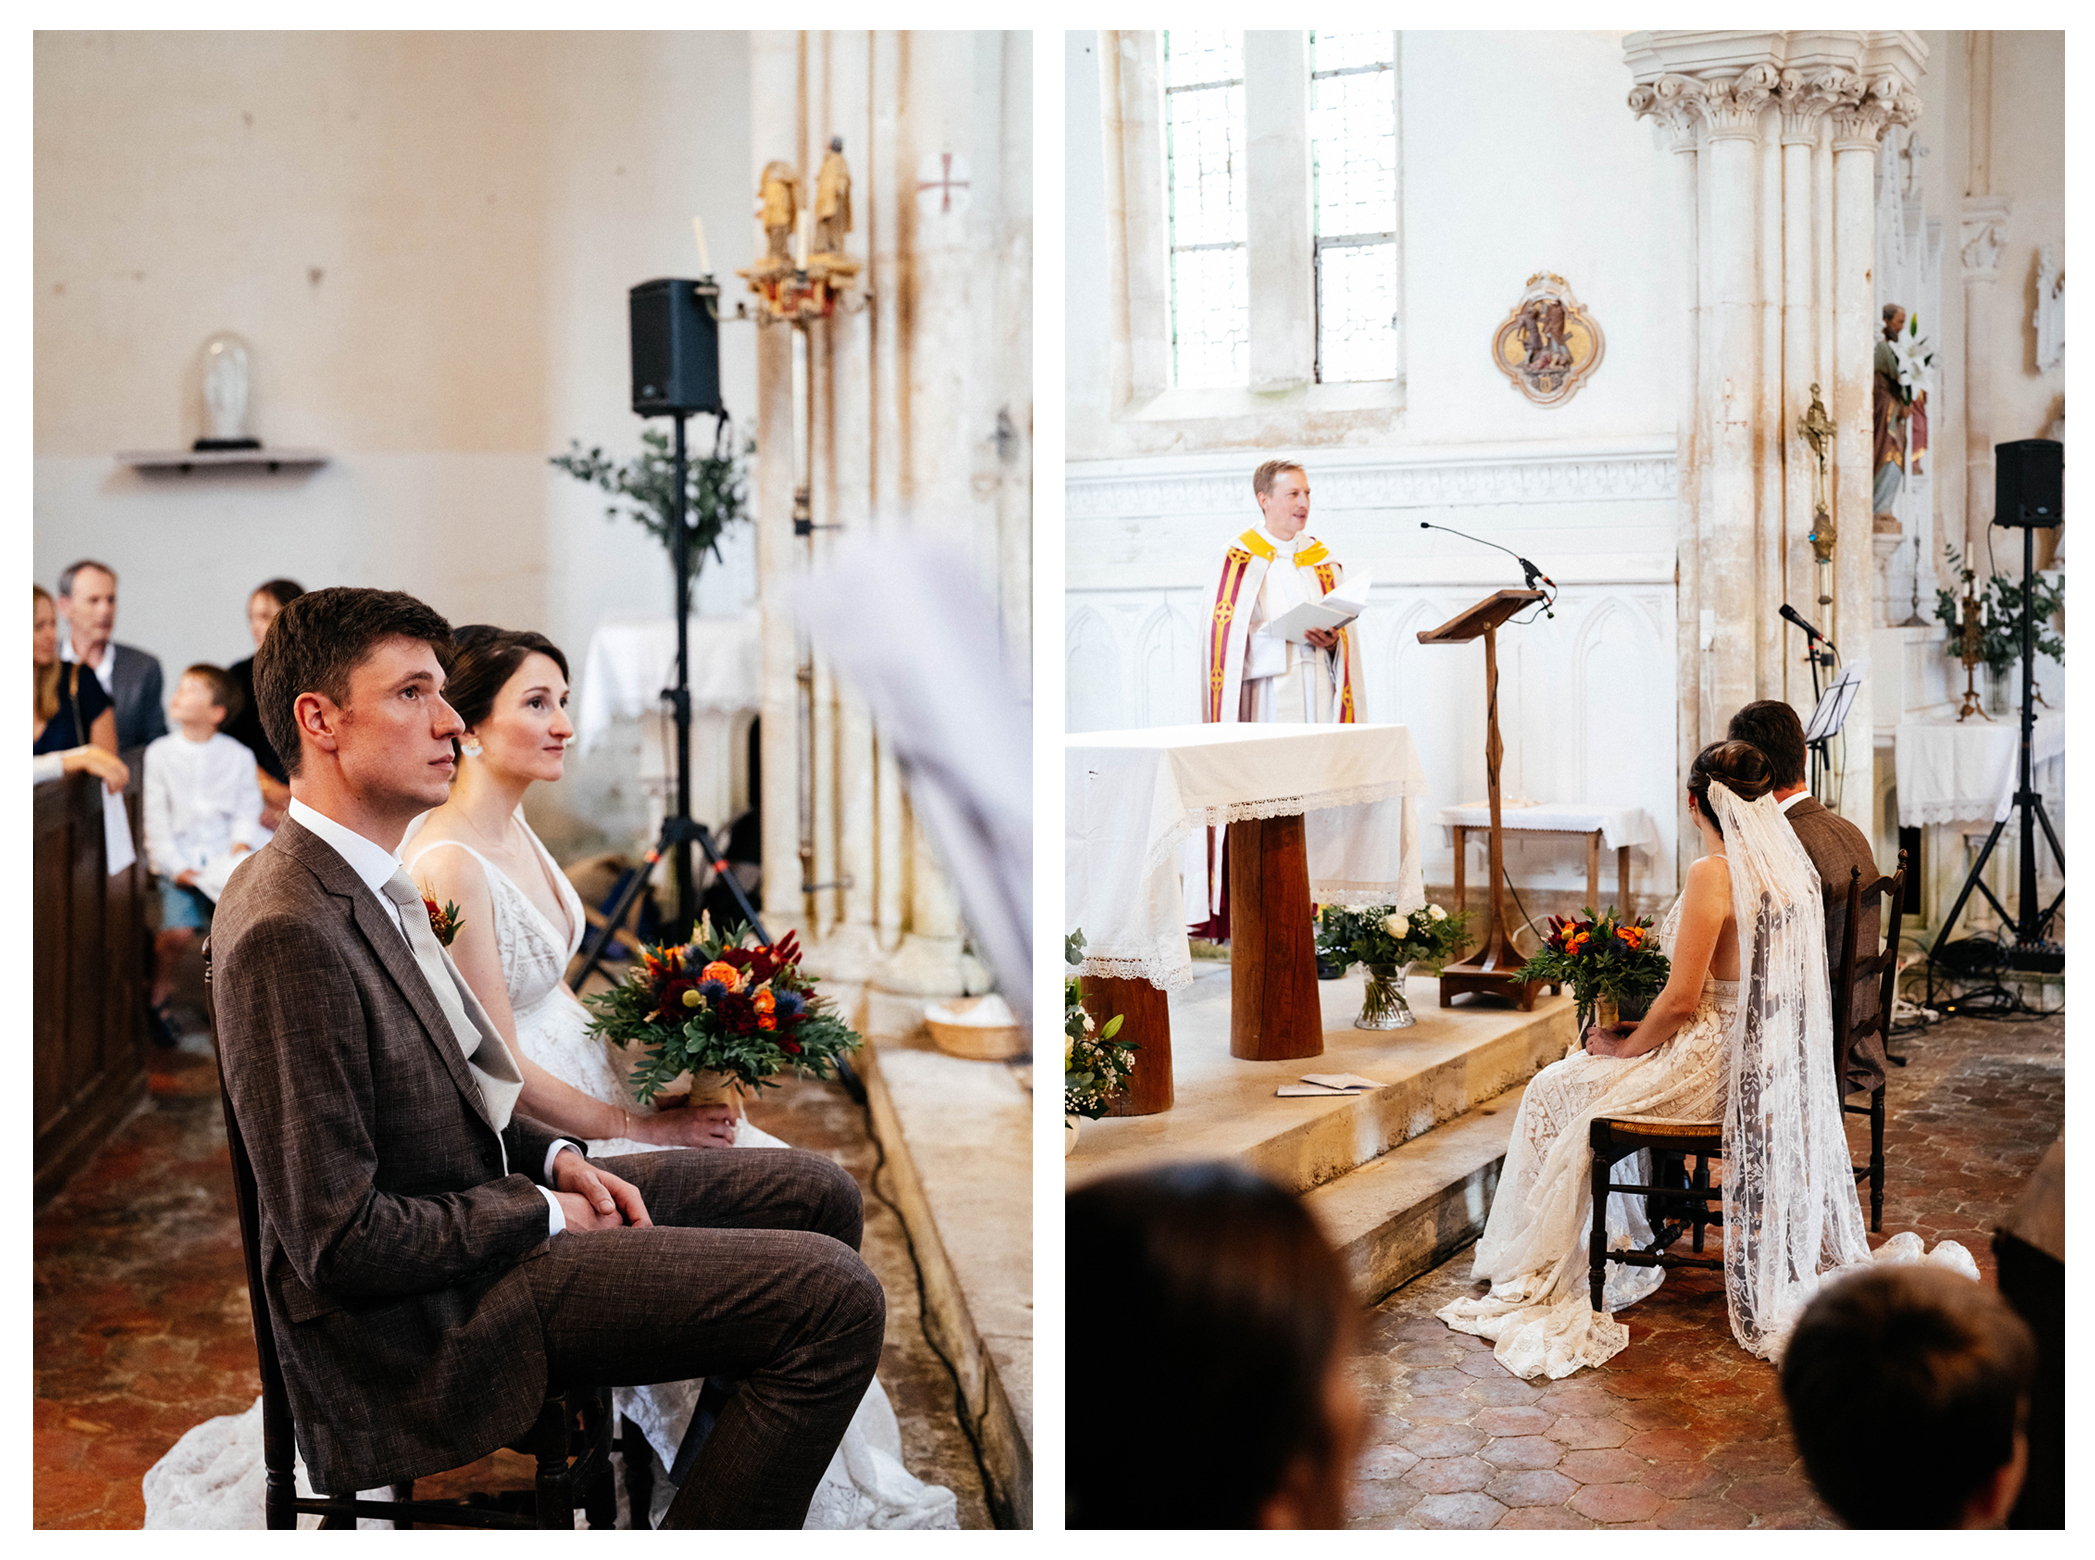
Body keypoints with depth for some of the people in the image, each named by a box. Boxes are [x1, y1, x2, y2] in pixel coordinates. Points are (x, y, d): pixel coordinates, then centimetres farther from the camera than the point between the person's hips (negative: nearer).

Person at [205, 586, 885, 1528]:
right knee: (835, 1295, -20)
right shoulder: (287, 930, -24)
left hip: (483, 1206, 10)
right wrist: (541, 1212, -12)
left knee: (815, 1194, 14)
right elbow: (339, 1242, -24)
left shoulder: (364, 880, 8)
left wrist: (553, 1158, 5)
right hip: (432, 1320, -10)